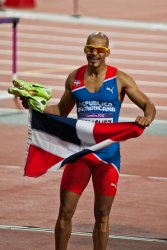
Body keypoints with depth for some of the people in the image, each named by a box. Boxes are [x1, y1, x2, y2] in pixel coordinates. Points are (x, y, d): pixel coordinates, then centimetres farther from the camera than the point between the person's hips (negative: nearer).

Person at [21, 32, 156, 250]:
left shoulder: (120, 79, -3)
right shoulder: (74, 78, 5)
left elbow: (148, 105, -3)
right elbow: (61, 111, 18)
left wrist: (147, 118, -26)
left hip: (108, 154, -2)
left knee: (102, 215, 3)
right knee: (65, 211, 0)